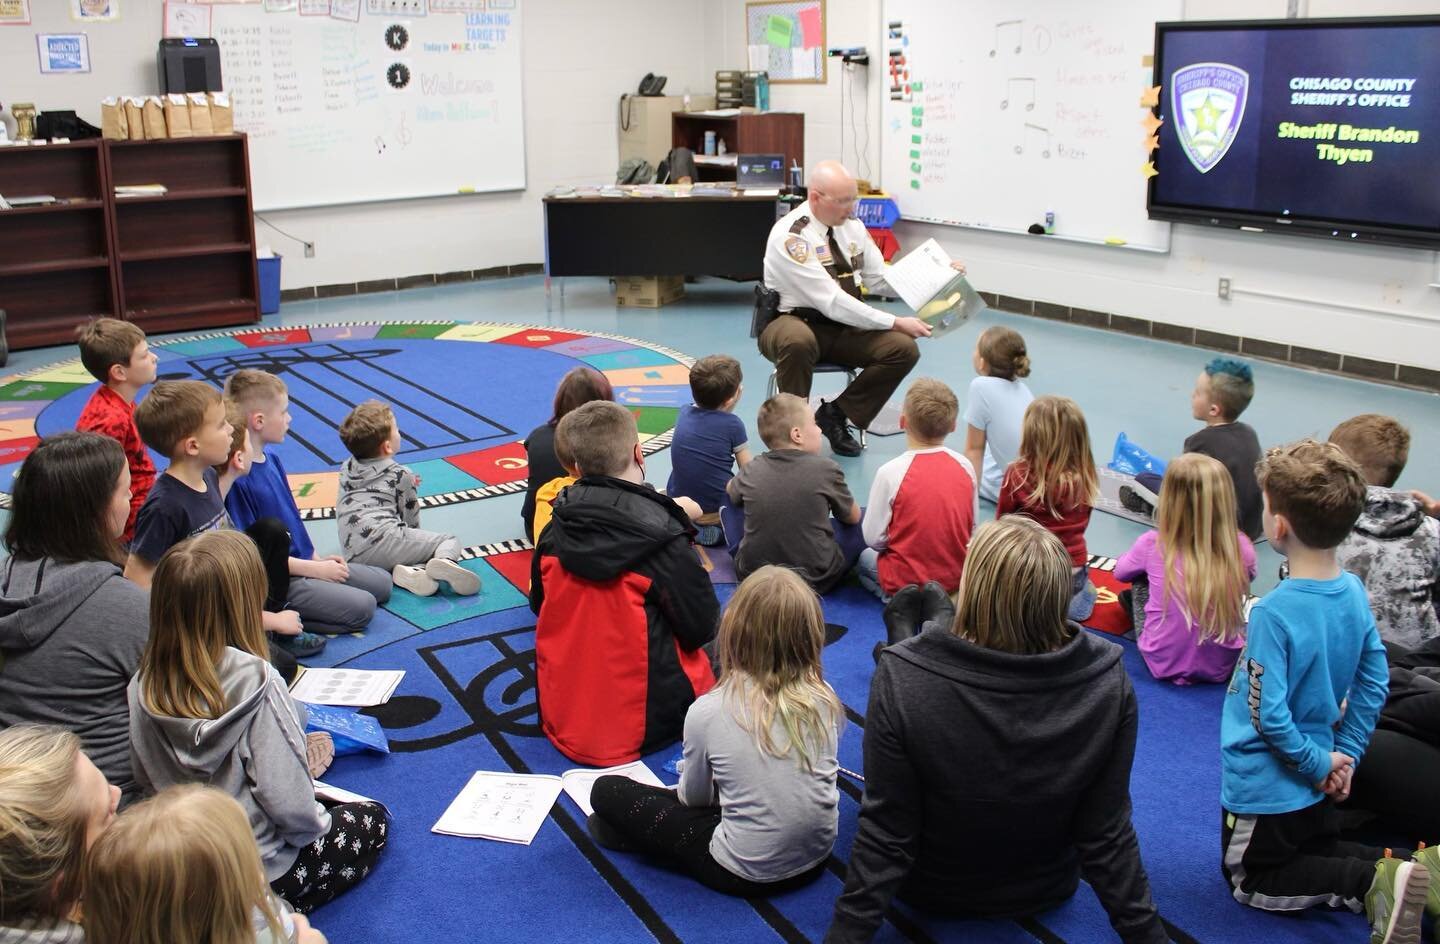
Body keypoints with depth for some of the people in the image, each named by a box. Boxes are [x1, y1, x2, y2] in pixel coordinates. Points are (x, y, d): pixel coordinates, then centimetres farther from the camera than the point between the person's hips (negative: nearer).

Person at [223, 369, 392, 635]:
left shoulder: (271, 457, 6)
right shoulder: (237, 477, -24)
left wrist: (317, 558, 10)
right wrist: (314, 569, -17)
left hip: (303, 561, 10)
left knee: (382, 582, 13)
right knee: (362, 607, -18)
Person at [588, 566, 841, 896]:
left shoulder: (708, 711, -18)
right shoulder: (823, 698, -10)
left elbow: (694, 797, 0)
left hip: (747, 874, -4)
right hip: (816, 860, 5)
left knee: (607, 791, 5)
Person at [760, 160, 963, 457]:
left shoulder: (852, 226, 1)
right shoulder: (790, 236, -22)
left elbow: (880, 278, 8)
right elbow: (831, 301, -26)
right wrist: (895, 322, -26)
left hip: (841, 329, 6)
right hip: (791, 324, -6)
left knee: (903, 348, -16)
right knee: (798, 341, -41)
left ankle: (836, 413, 0)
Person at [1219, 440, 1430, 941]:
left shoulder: (1273, 613, -28)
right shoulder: (1355, 592, -5)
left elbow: (1269, 715, -27)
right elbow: (1374, 683, 3)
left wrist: (1318, 764, -12)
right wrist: (1345, 753, 6)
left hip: (1265, 787, -7)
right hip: (1314, 786, 7)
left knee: (1251, 883, 13)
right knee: (1320, 850, 30)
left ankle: (1370, 880, -9)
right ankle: (1407, 867, 3)